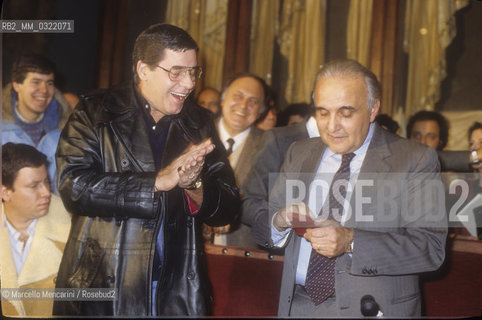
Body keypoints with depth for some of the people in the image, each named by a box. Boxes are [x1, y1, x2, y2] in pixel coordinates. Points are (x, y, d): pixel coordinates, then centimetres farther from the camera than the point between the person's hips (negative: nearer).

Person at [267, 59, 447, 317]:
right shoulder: (299, 153, 6)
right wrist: (280, 220, -18)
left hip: (371, 308, -3)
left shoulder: (415, 161, -9)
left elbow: (432, 248, -17)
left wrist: (351, 242, -28)